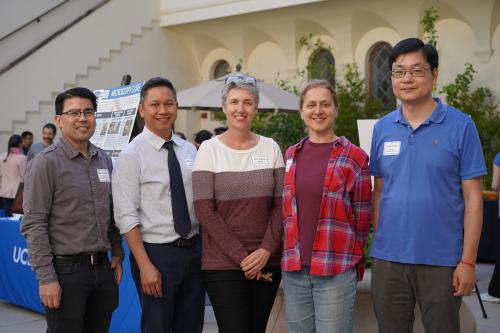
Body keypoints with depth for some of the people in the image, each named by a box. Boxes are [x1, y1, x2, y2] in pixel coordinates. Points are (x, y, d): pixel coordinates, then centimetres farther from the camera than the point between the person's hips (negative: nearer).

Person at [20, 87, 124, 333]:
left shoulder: (104, 160, 10)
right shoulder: (46, 163, -9)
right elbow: (34, 225, -12)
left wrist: (117, 253, 11)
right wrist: (46, 278, -15)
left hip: (103, 268, 6)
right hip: (66, 271, -6)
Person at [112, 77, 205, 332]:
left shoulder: (190, 150, 7)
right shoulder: (132, 155, -10)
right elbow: (126, 217, -13)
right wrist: (145, 265, -18)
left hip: (194, 249, 5)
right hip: (157, 252, -5)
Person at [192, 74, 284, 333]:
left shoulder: (270, 147, 6)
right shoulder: (209, 149, -3)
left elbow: (279, 205, 4)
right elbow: (205, 211, -8)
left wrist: (266, 250, -9)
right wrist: (242, 257, -12)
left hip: (268, 262, 3)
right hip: (223, 265, -3)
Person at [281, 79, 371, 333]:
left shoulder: (354, 157, -3)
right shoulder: (291, 155, 9)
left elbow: (361, 219, 2)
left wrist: (351, 260, 6)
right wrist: (292, 256, 13)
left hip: (336, 272, -4)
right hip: (294, 270, 4)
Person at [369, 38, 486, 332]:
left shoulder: (460, 126, -6)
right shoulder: (382, 128, 5)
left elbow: (473, 199, -6)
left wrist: (468, 262, -10)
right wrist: (378, 243, 6)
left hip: (441, 261, -3)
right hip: (388, 259, 3)